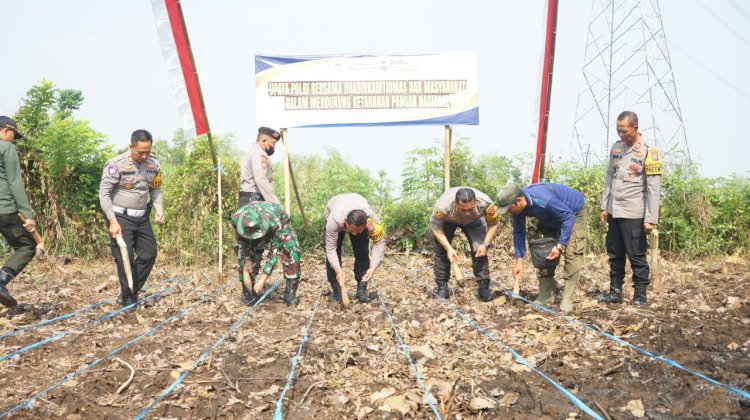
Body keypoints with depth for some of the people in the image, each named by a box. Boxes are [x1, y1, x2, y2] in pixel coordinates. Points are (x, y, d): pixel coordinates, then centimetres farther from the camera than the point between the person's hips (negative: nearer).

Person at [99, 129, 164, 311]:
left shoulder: (153, 164, 1)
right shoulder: (116, 164, -15)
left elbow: (156, 190, 13)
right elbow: (104, 193, -13)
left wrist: (159, 210, -4)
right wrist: (113, 221, -18)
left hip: (142, 217, 6)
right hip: (121, 217, -6)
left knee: (149, 254, 7)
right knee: (125, 258, -3)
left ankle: (131, 292, 23)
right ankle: (128, 298, 13)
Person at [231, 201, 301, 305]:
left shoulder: (274, 222, -46)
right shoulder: (236, 219, -36)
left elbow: (275, 251, -39)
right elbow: (242, 246, -22)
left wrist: (263, 279, -41)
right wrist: (245, 271, -26)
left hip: (281, 223, -3)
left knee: (291, 252, -25)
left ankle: (290, 293, -14)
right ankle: (249, 293, 1)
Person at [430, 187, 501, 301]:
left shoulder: (485, 203, -40)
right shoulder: (443, 205, -44)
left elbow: (493, 224, -20)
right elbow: (435, 226, -26)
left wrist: (486, 244, -30)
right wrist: (448, 248, -32)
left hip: (474, 221, 1)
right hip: (447, 221, -1)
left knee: (479, 251, -13)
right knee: (441, 251, -10)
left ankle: (484, 288, -5)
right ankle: (442, 287, 3)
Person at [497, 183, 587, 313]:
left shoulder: (544, 200, -43)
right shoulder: (517, 206, -20)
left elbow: (568, 217, -32)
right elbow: (518, 232, -9)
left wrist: (560, 246, -32)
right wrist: (519, 260, -13)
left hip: (574, 212, -7)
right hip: (552, 217, 7)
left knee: (572, 253, -17)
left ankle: (567, 299, -15)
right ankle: (546, 294, 10)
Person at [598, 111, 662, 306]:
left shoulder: (649, 152, -8)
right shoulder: (616, 148, 10)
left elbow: (653, 189, -10)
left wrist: (651, 218, -13)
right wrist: (604, 207, 12)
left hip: (634, 214, -6)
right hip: (614, 212, 6)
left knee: (636, 256, 1)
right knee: (615, 255, 10)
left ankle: (640, 295, 11)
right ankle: (615, 292, 19)